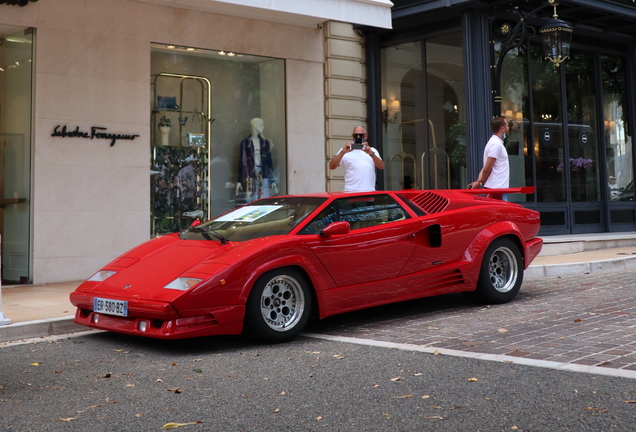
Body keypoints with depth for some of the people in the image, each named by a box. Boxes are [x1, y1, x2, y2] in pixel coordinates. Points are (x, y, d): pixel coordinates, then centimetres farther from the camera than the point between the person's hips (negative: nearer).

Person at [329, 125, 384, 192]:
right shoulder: (346, 150, 9)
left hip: (370, 191, 3)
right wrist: (342, 152, -18)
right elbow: (331, 167, -3)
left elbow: (381, 167, 0)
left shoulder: (372, 151, 17)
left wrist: (371, 154, -18)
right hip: (351, 191, -3)